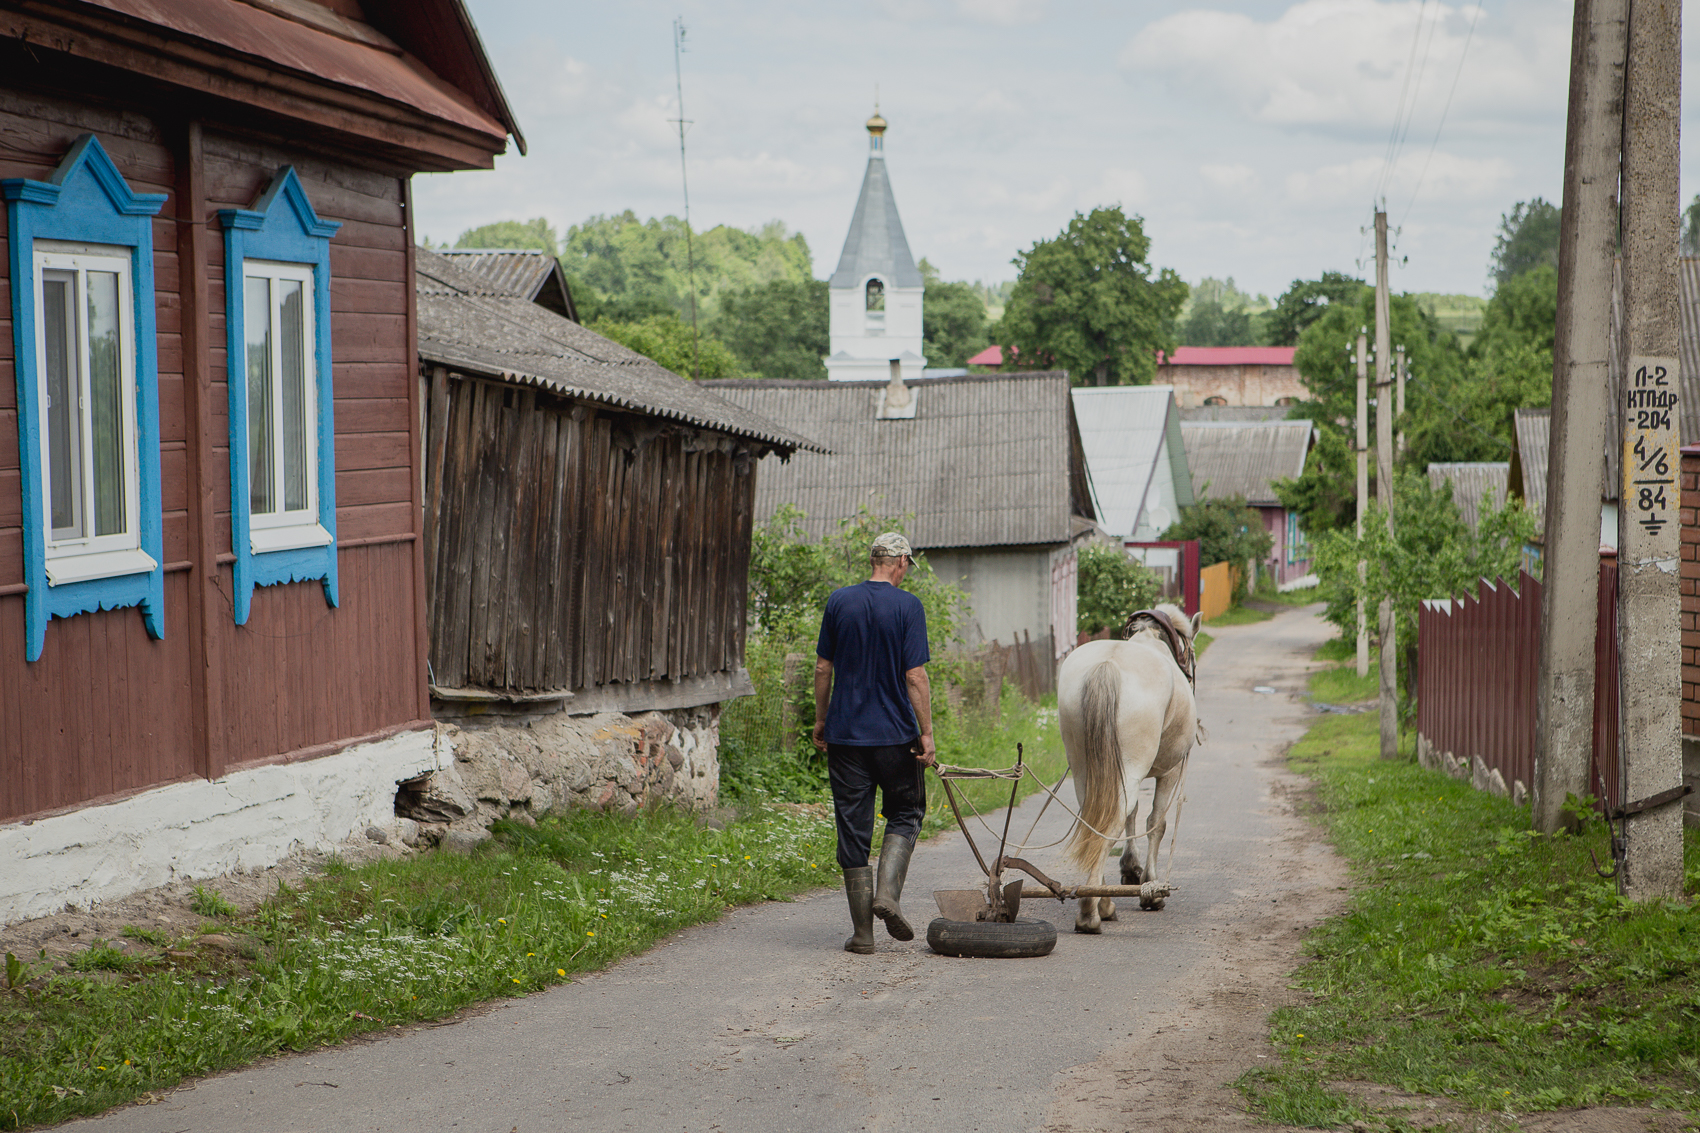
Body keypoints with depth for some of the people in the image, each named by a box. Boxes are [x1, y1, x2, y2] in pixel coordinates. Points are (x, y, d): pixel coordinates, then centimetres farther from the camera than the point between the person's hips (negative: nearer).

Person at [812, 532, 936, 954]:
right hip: (895, 732, -2)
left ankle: (862, 931, 5)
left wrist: (821, 720, 17)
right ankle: (888, 892, -5)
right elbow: (915, 676, -11)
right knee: (905, 813, 17)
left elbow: (823, 668, 6)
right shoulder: (908, 606, -7)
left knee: (853, 828, 5)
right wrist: (926, 732, -7)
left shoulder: (839, 602, 3)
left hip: (845, 734, 2)